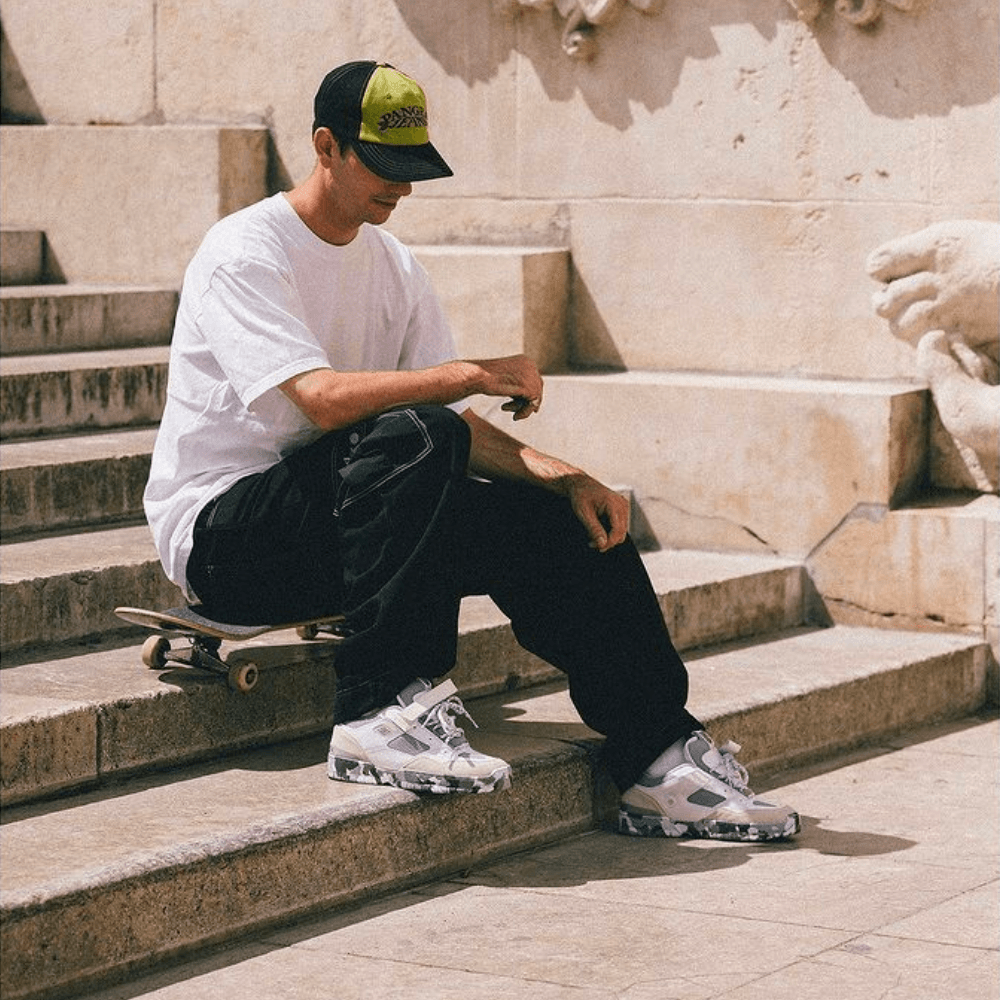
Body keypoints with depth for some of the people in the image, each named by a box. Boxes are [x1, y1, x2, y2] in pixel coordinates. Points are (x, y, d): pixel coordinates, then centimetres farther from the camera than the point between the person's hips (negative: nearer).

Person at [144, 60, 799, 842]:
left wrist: (565, 479, -10)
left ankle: (660, 762, -6)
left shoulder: (391, 265, 13)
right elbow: (321, 396, -27)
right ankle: (382, 715, -36)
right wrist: (469, 374, -26)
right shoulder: (244, 255, -12)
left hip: (342, 528, 7)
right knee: (412, 437, -34)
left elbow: (459, 427, 7)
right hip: (221, 533, -7)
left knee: (567, 522, -10)